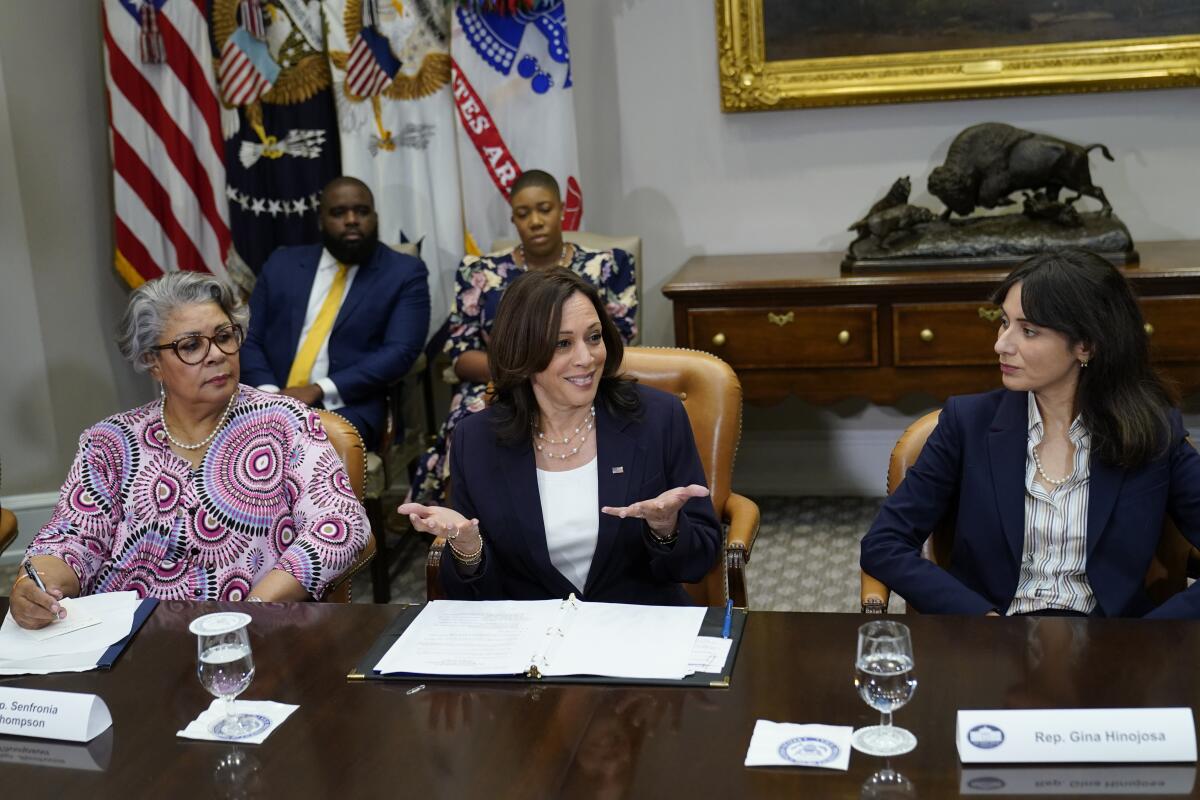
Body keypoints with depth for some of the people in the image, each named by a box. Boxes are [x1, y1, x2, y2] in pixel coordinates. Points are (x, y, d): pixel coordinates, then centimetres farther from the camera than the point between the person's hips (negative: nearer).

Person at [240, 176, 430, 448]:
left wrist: (319, 390, -15)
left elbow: (400, 352, -6)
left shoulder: (405, 273, 5)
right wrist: (269, 393, -8)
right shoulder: (283, 264, 15)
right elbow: (249, 340, 13)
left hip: (345, 407, -3)